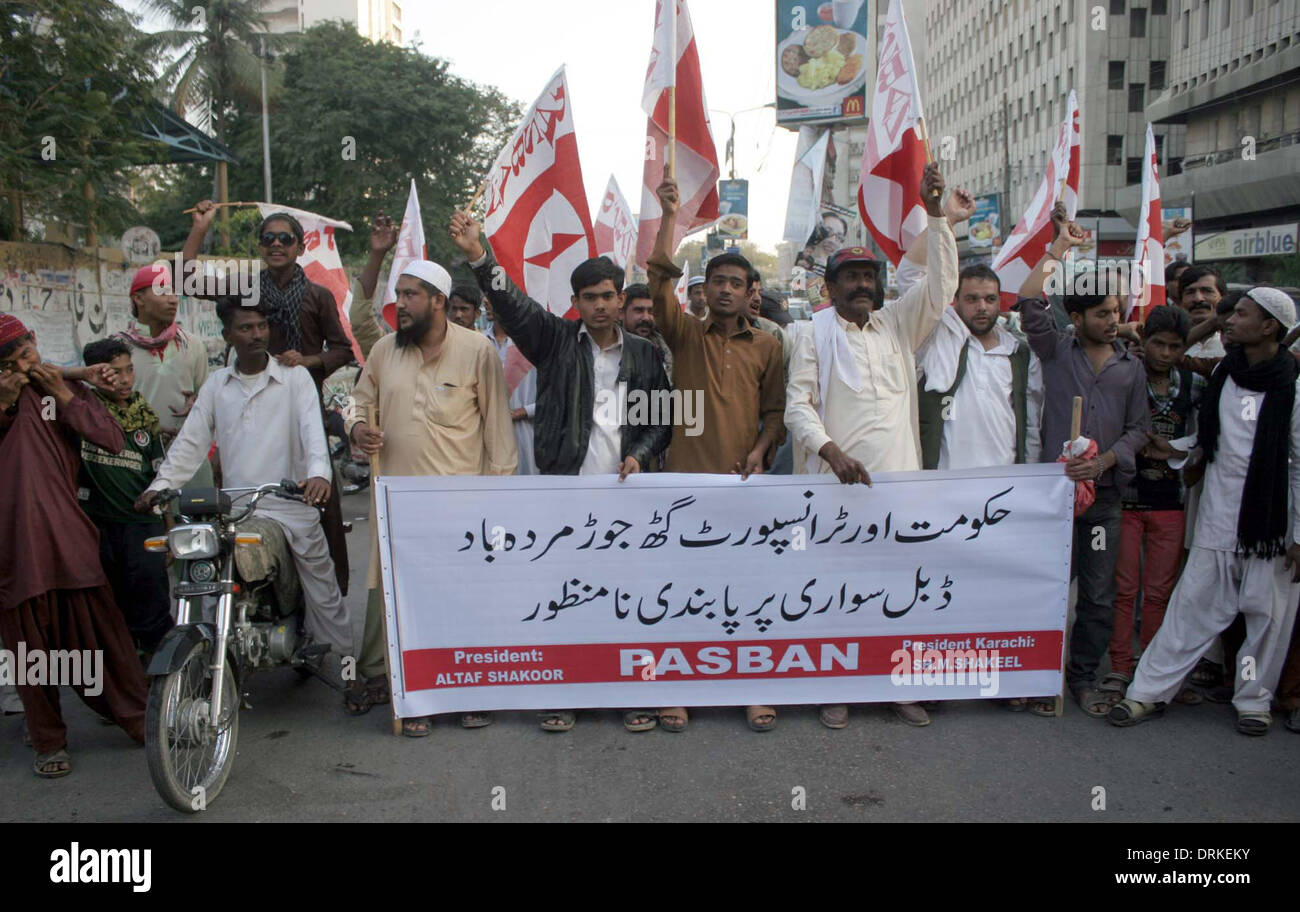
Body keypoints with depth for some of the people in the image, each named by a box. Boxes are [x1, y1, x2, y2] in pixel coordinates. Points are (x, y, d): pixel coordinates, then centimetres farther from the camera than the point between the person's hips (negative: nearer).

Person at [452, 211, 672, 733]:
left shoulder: (644, 355, 11)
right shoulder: (556, 341, 6)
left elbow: (662, 417, 14)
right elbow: (513, 306, -8)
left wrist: (641, 454, -4)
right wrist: (478, 257, -23)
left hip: (625, 494, 1)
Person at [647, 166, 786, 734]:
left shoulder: (767, 346, 11)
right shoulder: (686, 336, 8)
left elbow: (776, 408, 10)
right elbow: (660, 276, -4)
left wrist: (760, 449, -7)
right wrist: (669, 214, -10)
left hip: (744, 480, 1)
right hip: (686, 476, 0)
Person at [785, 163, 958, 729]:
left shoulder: (897, 325, 14)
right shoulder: (814, 335, 4)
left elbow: (941, 283, 6)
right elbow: (798, 406, -1)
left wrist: (934, 214, -1)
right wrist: (833, 454, -15)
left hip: (898, 479, 3)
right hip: (837, 481, -3)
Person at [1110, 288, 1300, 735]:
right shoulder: (1224, 372, 6)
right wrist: (1178, 448, 2)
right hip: (1219, 513, 4)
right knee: (1192, 604, 5)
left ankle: (1254, 698, 25)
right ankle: (1149, 691, 10)